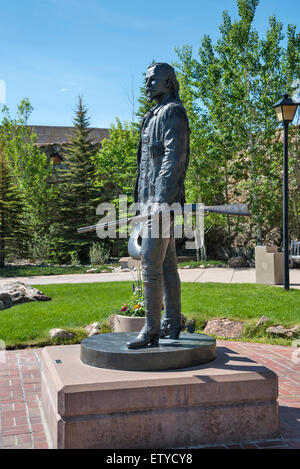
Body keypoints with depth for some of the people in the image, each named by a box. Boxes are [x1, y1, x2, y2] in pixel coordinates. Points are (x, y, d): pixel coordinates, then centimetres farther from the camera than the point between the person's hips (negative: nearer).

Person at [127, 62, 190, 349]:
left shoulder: (173, 112, -6)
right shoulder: (155, 116, 24)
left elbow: (173, 158, -19)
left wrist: (162, 199, -27)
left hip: (162, 200, -10)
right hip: (152, 200, 10)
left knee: (150, 263, -12)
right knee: (167, 265, 10)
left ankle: (151, 330, -7)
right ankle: (172, 325, 16)